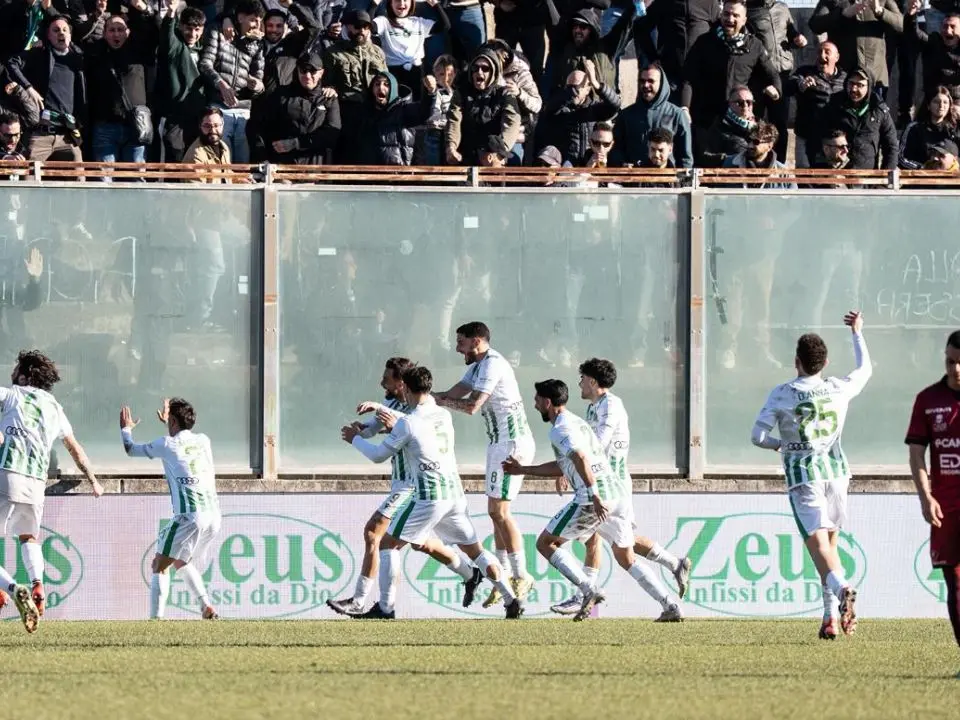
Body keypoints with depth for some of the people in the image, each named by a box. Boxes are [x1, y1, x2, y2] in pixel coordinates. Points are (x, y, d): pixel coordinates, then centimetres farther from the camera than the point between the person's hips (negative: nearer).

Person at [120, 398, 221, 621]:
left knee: (160, 566, -1)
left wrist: (126, 429, 38)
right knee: (183, 562, 26)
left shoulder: (168, 444, 3)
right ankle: (207, 608, 11)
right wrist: (168, 423, 58)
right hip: (214, 516, 6)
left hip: (190, 516, -6)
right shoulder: (203, 441, 18)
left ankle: (156, 617, -17)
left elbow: (130, 449, 18)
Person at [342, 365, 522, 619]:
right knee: (475, 549, 16)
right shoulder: (444, 416, 10)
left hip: (428, 498, -6)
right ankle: (512, 600, 10)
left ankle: (385, 608, 0)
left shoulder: (407, 423, -9)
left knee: (388, 544, 5)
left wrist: (355, 439, 18)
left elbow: (379, 455, 0)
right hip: (455, 493, 6)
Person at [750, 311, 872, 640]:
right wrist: (857, 333, 34)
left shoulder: (782, 394, -8)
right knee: (830, 543, 15)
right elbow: (865, 368, 21)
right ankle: (831, 617, 10)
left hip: (803, 475, -3)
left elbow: (757, 436, -10)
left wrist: (778, 445, 11)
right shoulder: (839, 389, 0)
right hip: (835, 470, 3)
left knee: (818, 543, -11)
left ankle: (842, 588, -41)